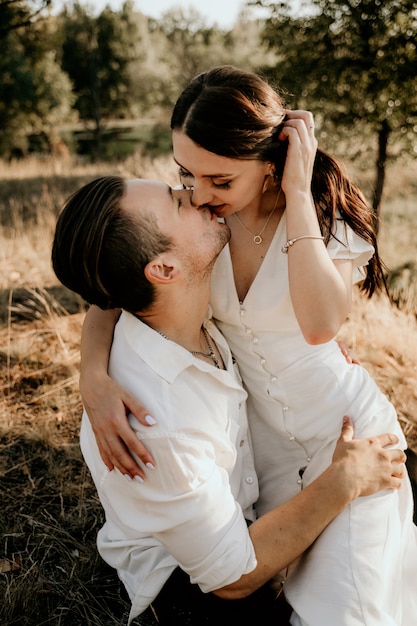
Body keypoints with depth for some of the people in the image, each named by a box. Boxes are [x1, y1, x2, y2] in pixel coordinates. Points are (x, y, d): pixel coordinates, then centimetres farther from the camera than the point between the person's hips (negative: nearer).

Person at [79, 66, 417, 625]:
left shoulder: (328, 212, -19)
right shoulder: (196, 216, -12)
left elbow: (319, 324, -37)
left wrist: (298, 195, -33)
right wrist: (94, 376, -30)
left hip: (345, 426, -3)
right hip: (262, 429, 4)